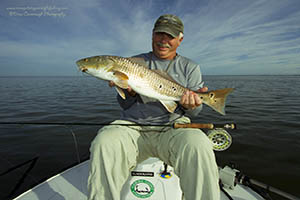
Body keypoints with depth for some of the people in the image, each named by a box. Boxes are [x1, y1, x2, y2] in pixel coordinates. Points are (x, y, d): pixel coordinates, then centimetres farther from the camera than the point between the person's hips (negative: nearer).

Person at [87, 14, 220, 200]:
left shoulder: (190, 67, 15)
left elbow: (195, 111, 11)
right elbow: (124, 104, 13)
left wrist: (191, 105, -14)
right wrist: (130, 92, -10)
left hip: (173, 126, 0)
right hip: (133, 125, 1)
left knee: (198, 146, -33)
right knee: (104, 143, -29)